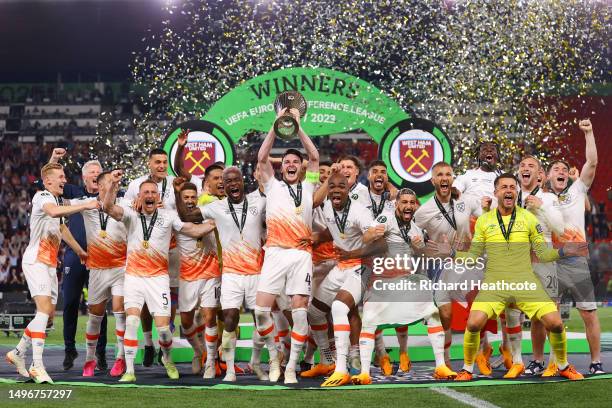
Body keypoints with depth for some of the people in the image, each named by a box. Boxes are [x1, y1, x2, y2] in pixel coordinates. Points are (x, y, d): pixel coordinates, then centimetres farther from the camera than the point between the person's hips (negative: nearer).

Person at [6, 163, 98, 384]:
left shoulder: (59, 200, 19)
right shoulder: (42, 196, -10)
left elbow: (62, 228, 36)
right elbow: (53, 211, -35)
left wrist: (80, 251, 46)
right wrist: (85, 206, -36)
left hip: (50, 263, 10)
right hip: (36, 260, -10)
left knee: (49, 313, 9)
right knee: (44, 309, -20)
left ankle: (18, 353, 24)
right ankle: (37, 366, -23)